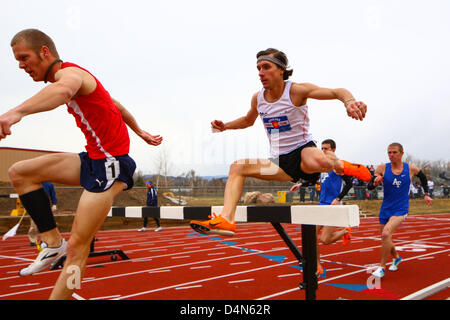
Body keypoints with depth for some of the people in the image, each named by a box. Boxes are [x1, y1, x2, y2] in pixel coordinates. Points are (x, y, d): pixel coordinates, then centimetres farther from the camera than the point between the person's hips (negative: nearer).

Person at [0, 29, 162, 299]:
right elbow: (117, 106, 27)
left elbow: (63, 89, -41)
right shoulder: (75, 77, 17)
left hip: (110, 164, -10)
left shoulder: (70, 71, -14)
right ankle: (54, 242, 2)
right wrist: (140, 132, 35)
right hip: (93, 159, 10)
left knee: (77, 247, -11)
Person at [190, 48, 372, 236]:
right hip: (280, 162, 6)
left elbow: (337, 92, -13)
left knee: (317, 162, -41)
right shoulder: (258, 98, 6)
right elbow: (248, 120, 28)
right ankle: (226, 219, -22)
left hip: (303, 150, -5)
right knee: (237, 167, -10)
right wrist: (225, 126, 11)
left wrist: (349, 101, -36)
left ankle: (339, 165, -3)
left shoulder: (296, 90, -10)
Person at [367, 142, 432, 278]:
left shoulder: (411, 169, -6)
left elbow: (423, 177, 17)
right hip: (385, 210, 3)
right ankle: (396, 257, 46)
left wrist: (426, 194, 18)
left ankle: (382, 267, -12)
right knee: (385, 239, 14)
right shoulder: (382, 168, -7)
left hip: (401, 210, -3)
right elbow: (369, 186, -11)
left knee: (386, 233, -25)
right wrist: (375, 182, -33)